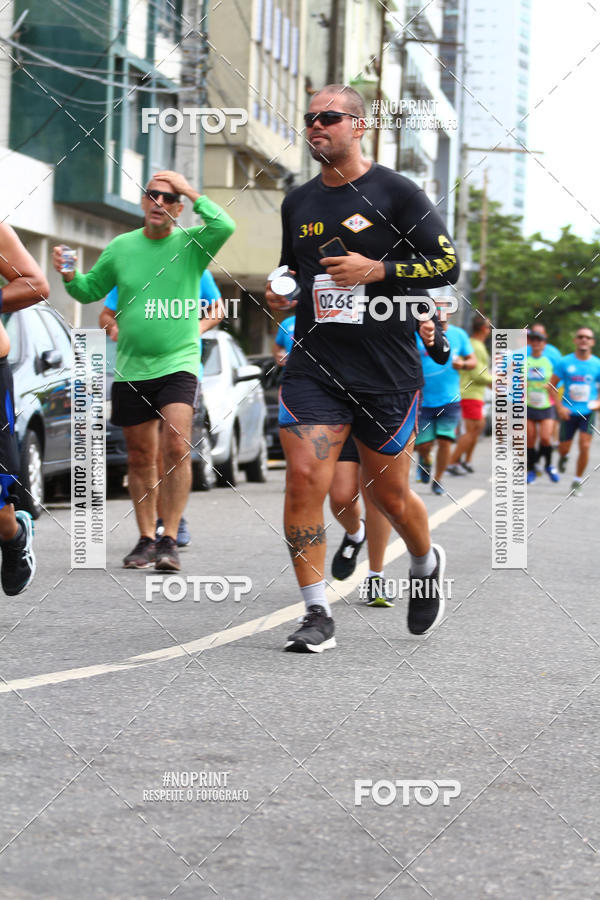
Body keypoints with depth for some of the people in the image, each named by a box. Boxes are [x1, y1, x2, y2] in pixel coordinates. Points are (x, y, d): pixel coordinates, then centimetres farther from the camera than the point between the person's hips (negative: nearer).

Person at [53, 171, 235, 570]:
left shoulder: (191, 245, -1)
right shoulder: (121, 248, 7)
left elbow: (225, 227, -21)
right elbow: (90, 290, 17)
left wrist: (189, 190, -16)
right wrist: (69, 275, -3)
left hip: (177, 364, -3)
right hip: (131, 369, 3)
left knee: (176, 446, -18)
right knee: (140, 458, 9)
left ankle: (170, 540, -13)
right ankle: (146, 539, 19)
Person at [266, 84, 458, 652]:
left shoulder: (395, 193, -2)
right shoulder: (298, 203, 12)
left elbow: (447, 264, -5)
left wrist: (376, 270, -15)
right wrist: (280, 296, 5)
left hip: (387, 372, -3)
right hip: (313, 366, 3)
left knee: (388, 494, 7)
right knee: (303, 477, -14)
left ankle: (426, 565, 40)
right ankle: (317, 616, -6)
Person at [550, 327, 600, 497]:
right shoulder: (565, 363, -2)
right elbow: (552, 385, 3)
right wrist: (559, 407, -6)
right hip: (569, 412, 0)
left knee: (585, 446, -13)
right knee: (563, 449, 5)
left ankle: (577, 483, 2)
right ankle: (563, 457, 45)